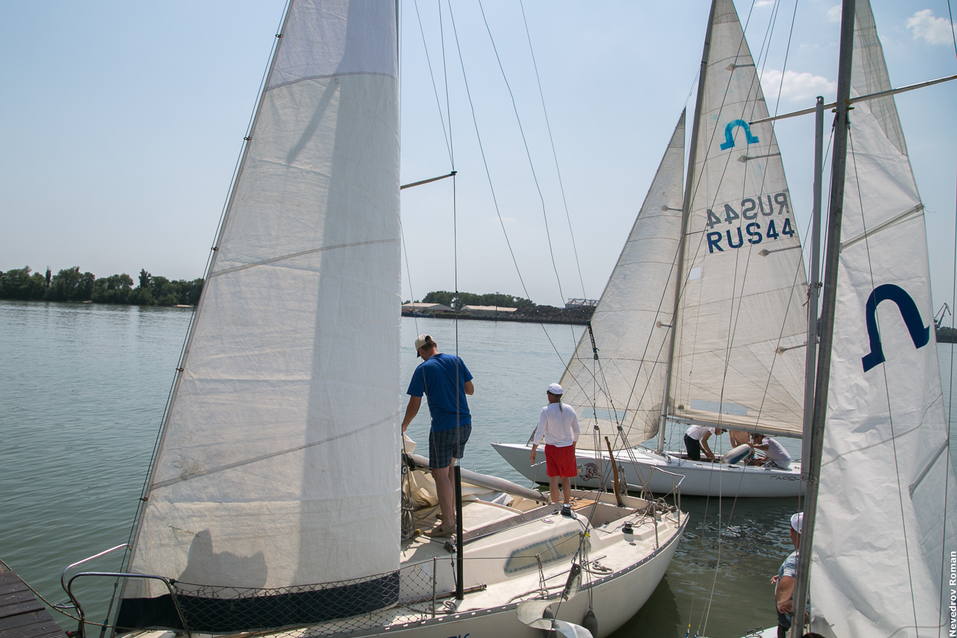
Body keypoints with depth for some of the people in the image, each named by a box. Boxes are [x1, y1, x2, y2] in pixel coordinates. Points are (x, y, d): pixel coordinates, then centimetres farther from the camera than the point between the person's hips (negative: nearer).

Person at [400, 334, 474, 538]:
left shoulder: (423, 370, -8)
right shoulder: (456, 361, 5)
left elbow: (414, 405, -5)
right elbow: (470, 390, 10)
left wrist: (403, 427, 9)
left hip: (443, 428, -6)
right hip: (465, 424, 6)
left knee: (440, 474, 2)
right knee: (449, 468, 21)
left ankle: (447, 523, 6)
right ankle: (451, 512, 27)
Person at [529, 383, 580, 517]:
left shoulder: (546, 411, -14)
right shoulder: (570, 409, 0)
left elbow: (539, 433, -14)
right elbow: (576, 431, 9)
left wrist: (533, 452, -6)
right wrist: (573, 447, 24)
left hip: (552, 448, -5)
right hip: (568, 447, 5)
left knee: (553, 478, 1)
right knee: (566, 478, 15)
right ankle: (566, 506, 23)